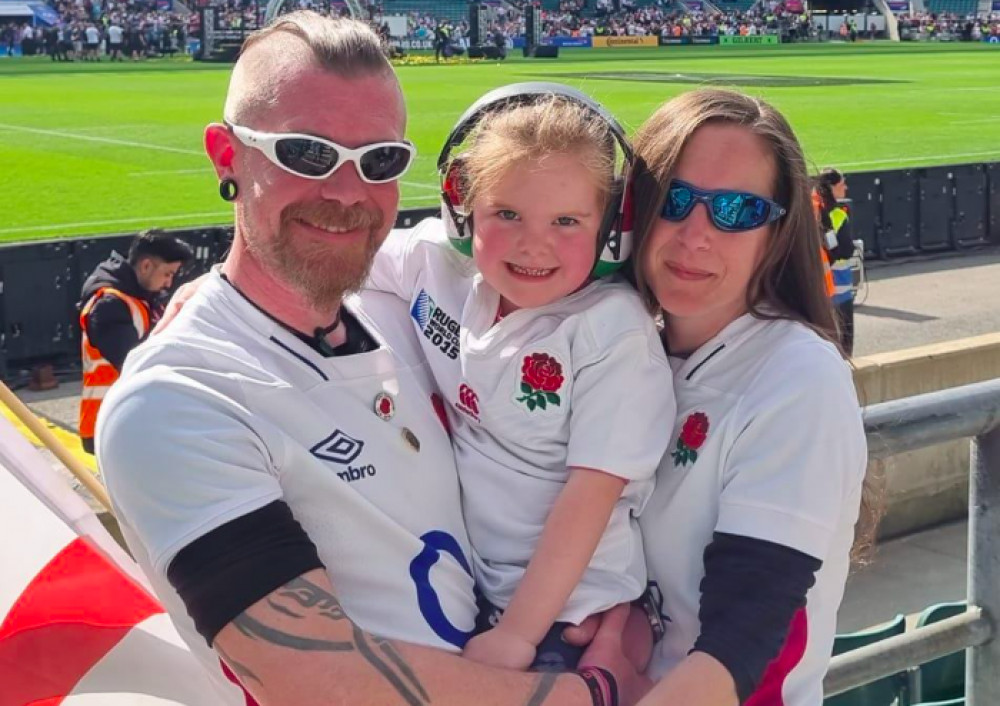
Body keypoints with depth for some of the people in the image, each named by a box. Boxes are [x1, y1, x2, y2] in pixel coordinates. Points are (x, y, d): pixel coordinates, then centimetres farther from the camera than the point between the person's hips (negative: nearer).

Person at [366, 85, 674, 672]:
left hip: (567, 611, -5)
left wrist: (517, 633, -19)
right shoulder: (437, 262, -7)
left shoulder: (613, 331, -19)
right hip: (451, 583, 5)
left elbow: (592, 491, -20)